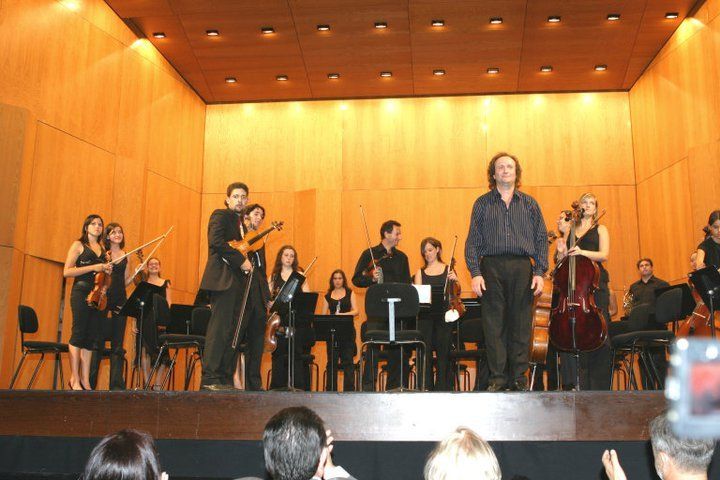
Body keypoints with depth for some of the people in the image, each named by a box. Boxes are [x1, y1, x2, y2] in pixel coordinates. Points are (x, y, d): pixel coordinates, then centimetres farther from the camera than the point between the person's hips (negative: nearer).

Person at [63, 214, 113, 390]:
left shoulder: (103, 249, 19)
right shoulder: (78, 245, 3)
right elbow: (67, 272, -5)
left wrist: (107, 271, 4)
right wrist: (92, 267, -12)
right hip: (81, 292, -5)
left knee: (91, 337, 2)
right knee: (78, 333, -9)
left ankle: (85, 380, 3)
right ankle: (74, 379, -6)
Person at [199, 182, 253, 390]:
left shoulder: (240, 221, 24)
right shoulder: (220, 215, 0)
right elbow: (216, 241, -16)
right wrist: (241, 260, -16)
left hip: (237, 281, 9)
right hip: (223, 279, -9)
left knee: (232, 331, 6)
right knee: (219, 328, -11)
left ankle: (225, 379, 8)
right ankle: (210, 378, -9)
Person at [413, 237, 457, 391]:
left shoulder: (448, 269, 10)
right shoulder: (420, 273, 13)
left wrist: (455, 281, -13)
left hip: (444, 314, -1)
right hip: (425, 316, 1)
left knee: (443, 351, -3)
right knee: (425, 351, -5)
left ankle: (443, 387, 3)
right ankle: (427, 387, 2)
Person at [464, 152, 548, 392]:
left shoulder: (529, 203, 13)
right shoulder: (482, 203, 10)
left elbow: (541, 239, 10)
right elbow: (473, 241, 4)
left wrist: (540, 271, -1)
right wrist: (475, 272, -7)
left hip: (522, 268, 1)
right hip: (492, 267, -1)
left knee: (521, 325, 1)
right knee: (494, 326, -1)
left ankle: (519, 377, 10)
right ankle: (498, 377, 5)